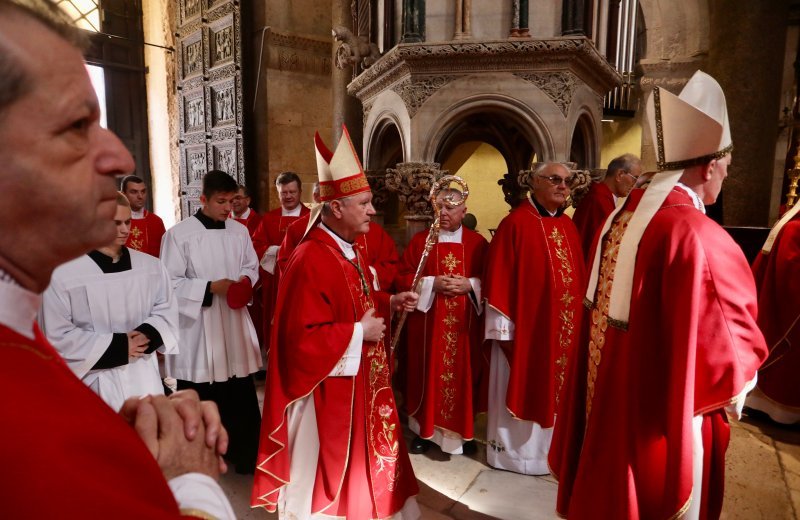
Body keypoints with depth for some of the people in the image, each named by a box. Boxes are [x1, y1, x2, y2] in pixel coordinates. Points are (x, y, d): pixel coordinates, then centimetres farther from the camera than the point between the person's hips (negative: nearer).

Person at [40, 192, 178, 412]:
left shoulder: (151, 265, 2)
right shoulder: (63, 273, -12)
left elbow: (166, 309, 8)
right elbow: (57, 335, -10)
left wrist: (149, 334, -13)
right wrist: (115, 347, -14)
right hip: (96, 384, -4)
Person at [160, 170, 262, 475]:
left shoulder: (239, 231, 4)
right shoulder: (179, 234, -9)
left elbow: (252, 266, 14)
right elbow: (170, 282, -9)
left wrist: (245, 281, -7)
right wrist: (211, 287, -17)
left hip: (234, 320, 4)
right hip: (196, 324, -4)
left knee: (241, 396, 12)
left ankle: (244, 455, 31)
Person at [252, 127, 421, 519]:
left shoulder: (350, 252, 5)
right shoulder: (311, 261, -26)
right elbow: (302, 337, -28)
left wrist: (390, 302, 2)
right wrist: (359, 333, -23)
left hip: (359, 383, 10)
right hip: (329, 390, -9)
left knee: (358, 462, 25)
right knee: (332, 468, 11)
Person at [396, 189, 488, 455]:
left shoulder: (478, 243, 4)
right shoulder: (420, 240, 3)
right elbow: (403, 277, -2)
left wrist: (470, 285, -16)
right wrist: (432, 283, -15)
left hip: (465, 324, 1)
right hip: (427, 323, 0)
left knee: (463, 374, 8)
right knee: (428, 374, 7)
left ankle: (463, 430, 26)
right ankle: (425, 429, 23)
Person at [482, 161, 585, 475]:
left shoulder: (568, 226, 10)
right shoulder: (515, 223, -12)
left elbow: (578, 276, 14)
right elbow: (499, 280, -15)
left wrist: (579, 319, 11)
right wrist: (503, 326, -16)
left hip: (562, 328, 7)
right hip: (525, 324, -7)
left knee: (552, 389, 18)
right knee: (522, 389, 6)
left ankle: (546, 449, 36)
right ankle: (512, 451, 26)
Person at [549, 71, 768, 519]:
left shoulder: (622, 217, 0)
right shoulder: (696, 235, -25)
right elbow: (721, 347, -20)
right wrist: (743, 370, 2)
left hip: (611, 398, 8)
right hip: (662, 415, -7)